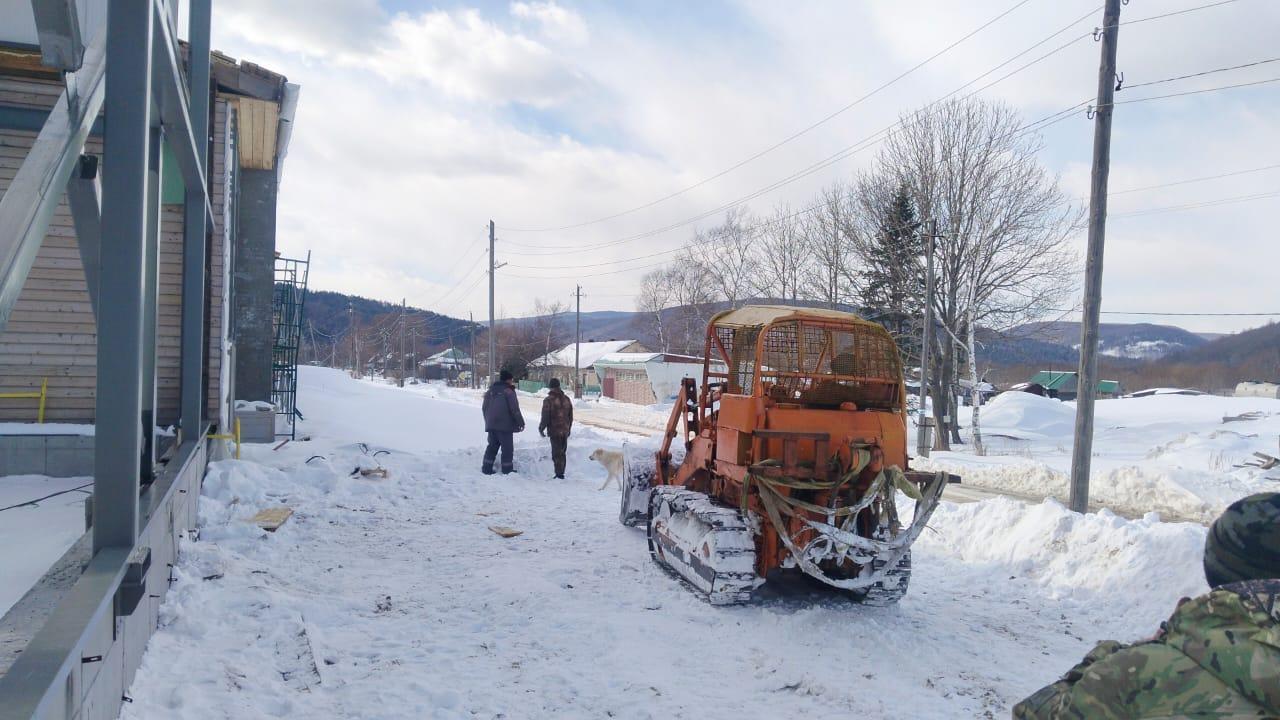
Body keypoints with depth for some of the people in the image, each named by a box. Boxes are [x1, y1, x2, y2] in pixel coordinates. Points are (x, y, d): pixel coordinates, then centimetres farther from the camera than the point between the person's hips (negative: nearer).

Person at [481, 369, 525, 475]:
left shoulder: (490, 390, 11)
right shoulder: (508, 391, -11)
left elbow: (484, 407, 17)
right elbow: (515, 409, -13)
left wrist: (488, 421, 27)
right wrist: (521, 422, -4)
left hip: (491, 425, 7)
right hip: (505, 425, -7)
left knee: (492, 446, 15)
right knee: (507, 448, 0)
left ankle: (487, 468, 13)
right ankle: (507, 469, 2)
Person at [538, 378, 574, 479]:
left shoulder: (549, 400, -13)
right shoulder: (566, 399, 7)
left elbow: (545, 417, -12)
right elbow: (571, 416, 13)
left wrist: (541, 429, 1)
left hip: (554, 431, -6)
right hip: (565, 431, 6)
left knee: (556, 453, -1)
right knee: (562, 453, 15)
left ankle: (559, 474, -2)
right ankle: (561, 473, 21)